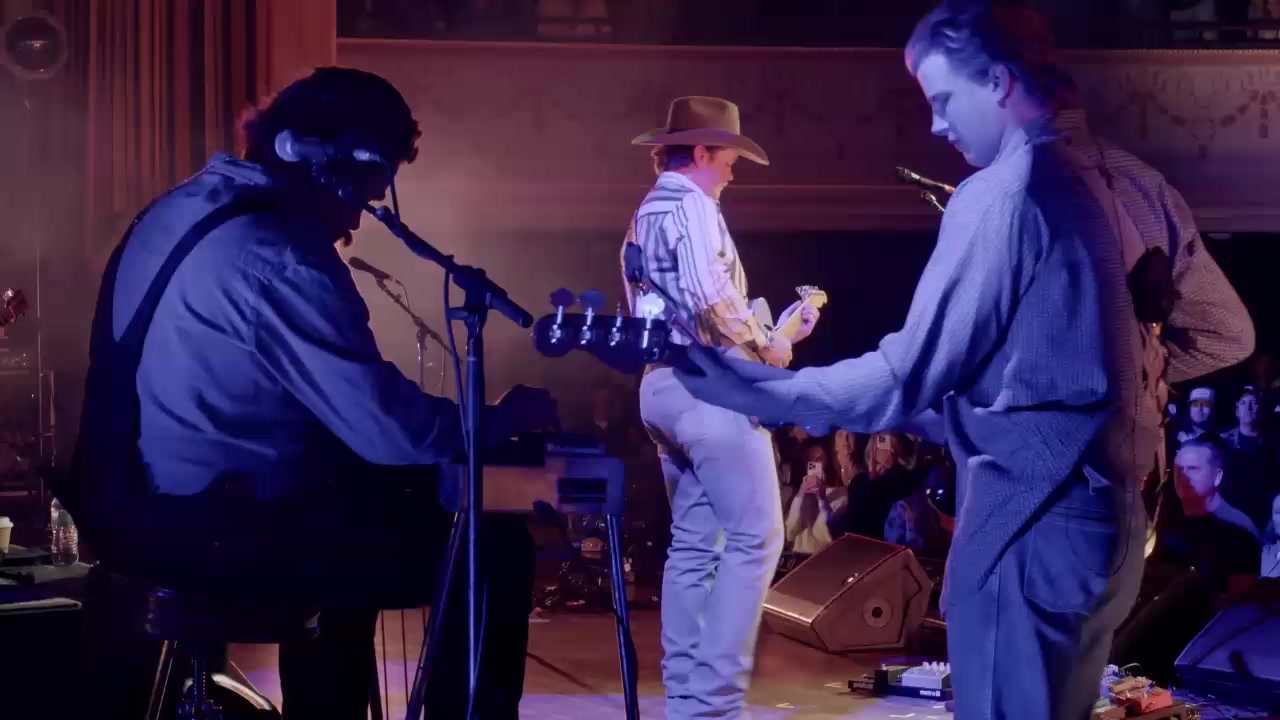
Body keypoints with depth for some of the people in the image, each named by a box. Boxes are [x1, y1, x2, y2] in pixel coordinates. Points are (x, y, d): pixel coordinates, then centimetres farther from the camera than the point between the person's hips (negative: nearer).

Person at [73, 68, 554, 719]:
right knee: (496, 552, -1)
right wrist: (505, 417, -4)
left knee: (363, 500, 34)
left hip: (138, 510, 10)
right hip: (208, 531, -10)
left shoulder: (181, 208, 9)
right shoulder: (278, 256, -21)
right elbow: (390, 433, -20)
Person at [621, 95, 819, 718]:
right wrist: (766, 348, -7)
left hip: (663, 386, 10)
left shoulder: (644, 216, 21)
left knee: (693, 543, 11)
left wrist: (775, 330, 19)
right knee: (754, 537, -9)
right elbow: (711, 297, -22)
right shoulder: (691, 204, -8)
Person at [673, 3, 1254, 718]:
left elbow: (911, 376, -13)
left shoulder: (1002, 194, -15)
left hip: (1030, 516, -8)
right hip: (1117, 510, 8)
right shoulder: (1143, 186, 8)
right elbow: (1227, 334, 16)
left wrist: (758, 394, -7)